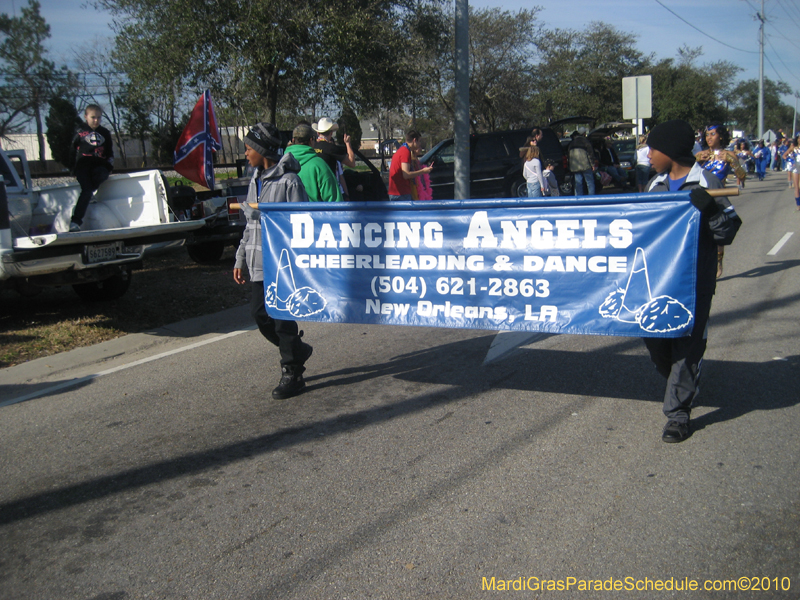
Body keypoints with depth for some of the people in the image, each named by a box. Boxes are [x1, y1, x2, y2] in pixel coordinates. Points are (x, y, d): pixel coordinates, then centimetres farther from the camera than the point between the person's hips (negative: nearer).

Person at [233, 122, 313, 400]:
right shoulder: (256, 181, 14)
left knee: (281, 317, -3)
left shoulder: (288, 181, -11)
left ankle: (292, 374, 11)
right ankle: (297, 349, 29)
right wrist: (241, 258, 17)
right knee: (259, 312, 8)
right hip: (259, 262, 8)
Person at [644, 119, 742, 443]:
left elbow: (727, 233, -11)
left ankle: (678, 413, 5)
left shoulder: (706, 184, -8)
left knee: (686, 342, -3)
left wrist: (710, 210, -28)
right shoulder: (655, 185, 10)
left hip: (693, 279, -6)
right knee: (654, 338, 9)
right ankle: (685, 382, 37)